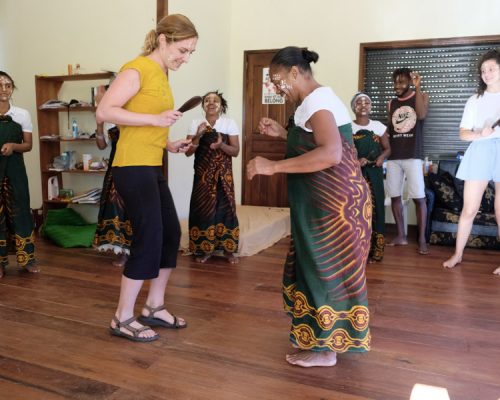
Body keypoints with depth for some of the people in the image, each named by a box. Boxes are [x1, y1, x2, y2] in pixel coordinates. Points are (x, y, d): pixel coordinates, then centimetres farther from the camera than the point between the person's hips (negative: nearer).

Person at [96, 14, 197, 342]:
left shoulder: (162, 75, 17)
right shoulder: (137, 69, -10)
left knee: (171, 234, 12)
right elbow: (104, 112, -19)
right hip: (133, 168, -9)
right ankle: (123, 318, 10)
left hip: (152, 168, 9)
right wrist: (156, 119, -21)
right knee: (149, 240, -6)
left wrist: (169, 144, 7)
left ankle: (155, 307, 25)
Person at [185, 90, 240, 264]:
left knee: (225, 207, -1)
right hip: (203, 174, 1)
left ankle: (228, 249, 11)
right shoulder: (196, 124, 1)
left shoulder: (230, 123, -2)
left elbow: (235, 151, -4)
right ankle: (204, 249, 13)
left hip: (223, 174, -1)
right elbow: (188, 152, -2)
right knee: (203, 207, 0)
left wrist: (221, 145, -22)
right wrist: (198, 136, -17)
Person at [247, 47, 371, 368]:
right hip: (331, 201, 10)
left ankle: (324, 349, 13)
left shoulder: (316, 101, -16)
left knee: (324, 269, -1)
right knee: (321, 267, 17)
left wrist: (273, 166, -30)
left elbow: (331, 154, -31)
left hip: (333, 203, -10)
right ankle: (327, 337, 31)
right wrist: (284, 133, 13)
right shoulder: (319, 98, 15)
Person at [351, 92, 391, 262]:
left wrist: (381, 157, -9)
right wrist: (355, 160, -18)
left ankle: (374, 250, 10)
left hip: (373, 173, 2)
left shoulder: (378, 126, 7)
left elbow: (387, 148, 13)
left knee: (375, 208, -1)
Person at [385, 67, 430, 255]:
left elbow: (422, 115, -16)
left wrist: (417, 88, -15)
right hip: (393, 157, 5)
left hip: (413, 156, -4)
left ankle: (422, 239, -1)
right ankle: (401, 235, 16)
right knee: (395, 196, 5)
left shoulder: (421, 97, 4)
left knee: (419, 198, -7)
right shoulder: (391, 104, 15)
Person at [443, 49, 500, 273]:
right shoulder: (475, 100, 14)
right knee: (469, 209, 2)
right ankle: (457, 254, 13)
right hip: (480, 153, 1)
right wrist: (480, 134, -12)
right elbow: (463, 133, 8)